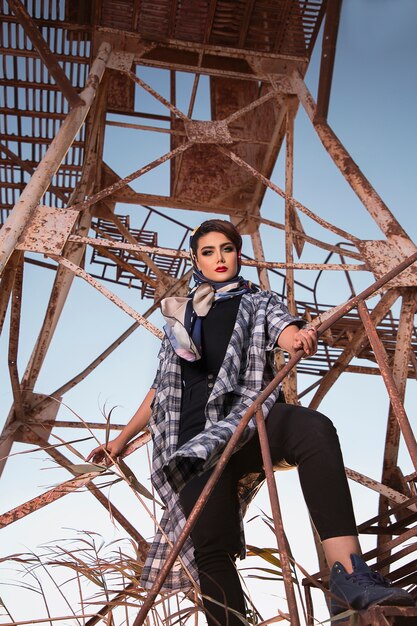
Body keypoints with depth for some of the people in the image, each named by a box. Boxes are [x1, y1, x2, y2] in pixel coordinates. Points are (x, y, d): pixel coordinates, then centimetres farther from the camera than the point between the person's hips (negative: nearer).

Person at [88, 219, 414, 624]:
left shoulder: (258, 302, 18)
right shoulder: (180, 317, 24)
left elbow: (284, 329, -6)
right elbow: (161, 387, 27)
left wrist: (298, 338, -32)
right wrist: (121, 439, 27)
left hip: (247, 416, -2)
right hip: (196, 436, 3)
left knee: (314, 428, -36)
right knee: (211, 546, -15)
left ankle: (347, 575, -49)